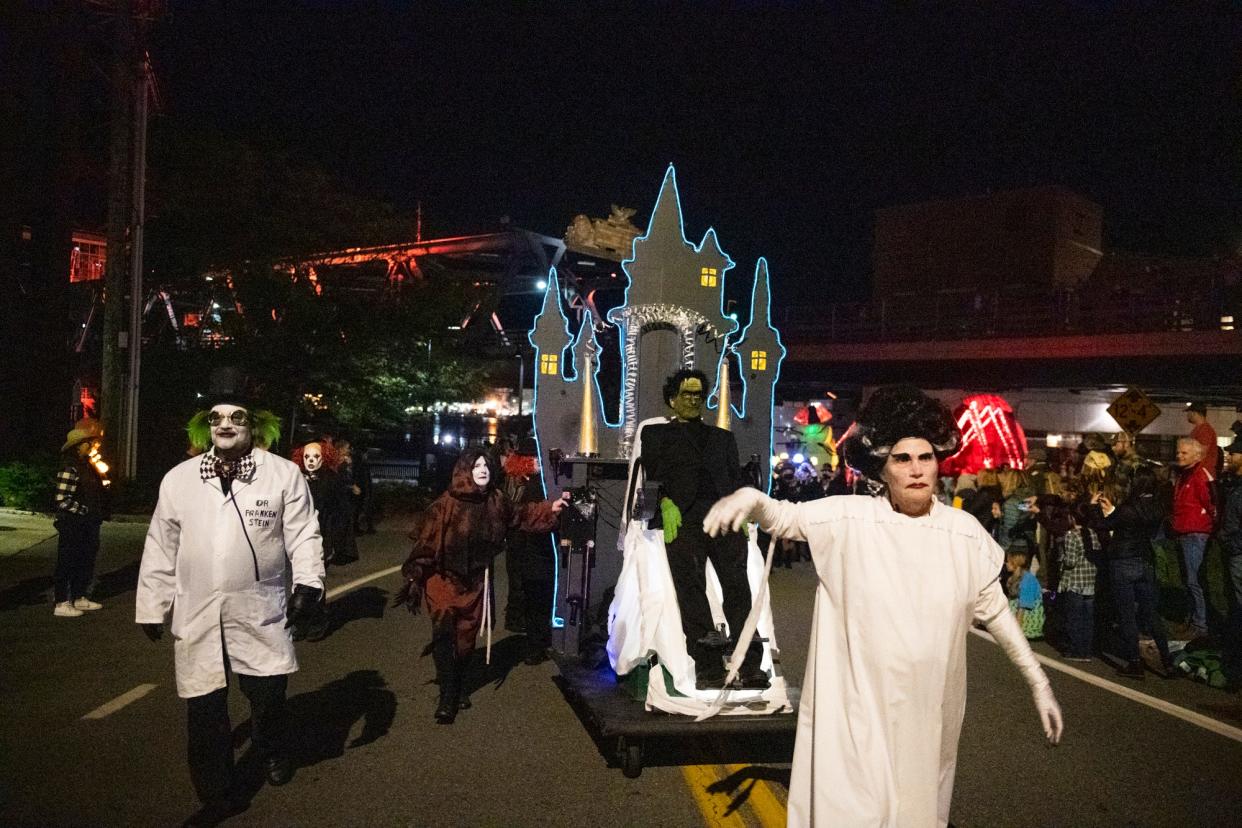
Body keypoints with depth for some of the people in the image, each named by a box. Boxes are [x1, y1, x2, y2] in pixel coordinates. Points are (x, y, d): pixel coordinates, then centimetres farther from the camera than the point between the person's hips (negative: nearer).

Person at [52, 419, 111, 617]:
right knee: (67, 563, 0)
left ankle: (79, 598, 27)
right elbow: (63, 500, -22)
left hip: (88, 525, 9)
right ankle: (61, 604, 8)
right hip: (72, 525, -9)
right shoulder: (70, 466, -17)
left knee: (86, 562, 16)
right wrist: (86, 511, -18)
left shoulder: (89, 463, 11)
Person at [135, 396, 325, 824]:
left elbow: (303, 533, -3)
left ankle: (272, 753, 41)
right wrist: (152, 606, 11)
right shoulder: (178, 479, 6)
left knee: (268, 694, 8)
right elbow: (161, 549, 9)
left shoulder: (284, 474, -2)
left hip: (261, 611, -2)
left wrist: (308, 582, -15)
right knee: (204, 709, 7)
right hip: (197, 614, 2)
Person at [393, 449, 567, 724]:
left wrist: (550, 508, 11)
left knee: (466, 639, 13)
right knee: (444, 635, -15)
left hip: (474, 582, 5)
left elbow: (520, 514, 16)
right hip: (443, 579, -5)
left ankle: (455, 688, 32)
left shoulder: (496, 500, -3)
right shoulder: (446, 504, -18)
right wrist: (414, 577, -16)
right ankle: (447, 697, -8)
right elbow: (427, 541, -16)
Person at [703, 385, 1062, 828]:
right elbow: (785, 517, -15)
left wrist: (1039, 683, 10)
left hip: (929, 713, 3)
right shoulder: (849, 519, -8)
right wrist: (750, 498, -39)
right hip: (857, 711, -3)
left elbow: (995, 609, 8)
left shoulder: (965, 532, -1)